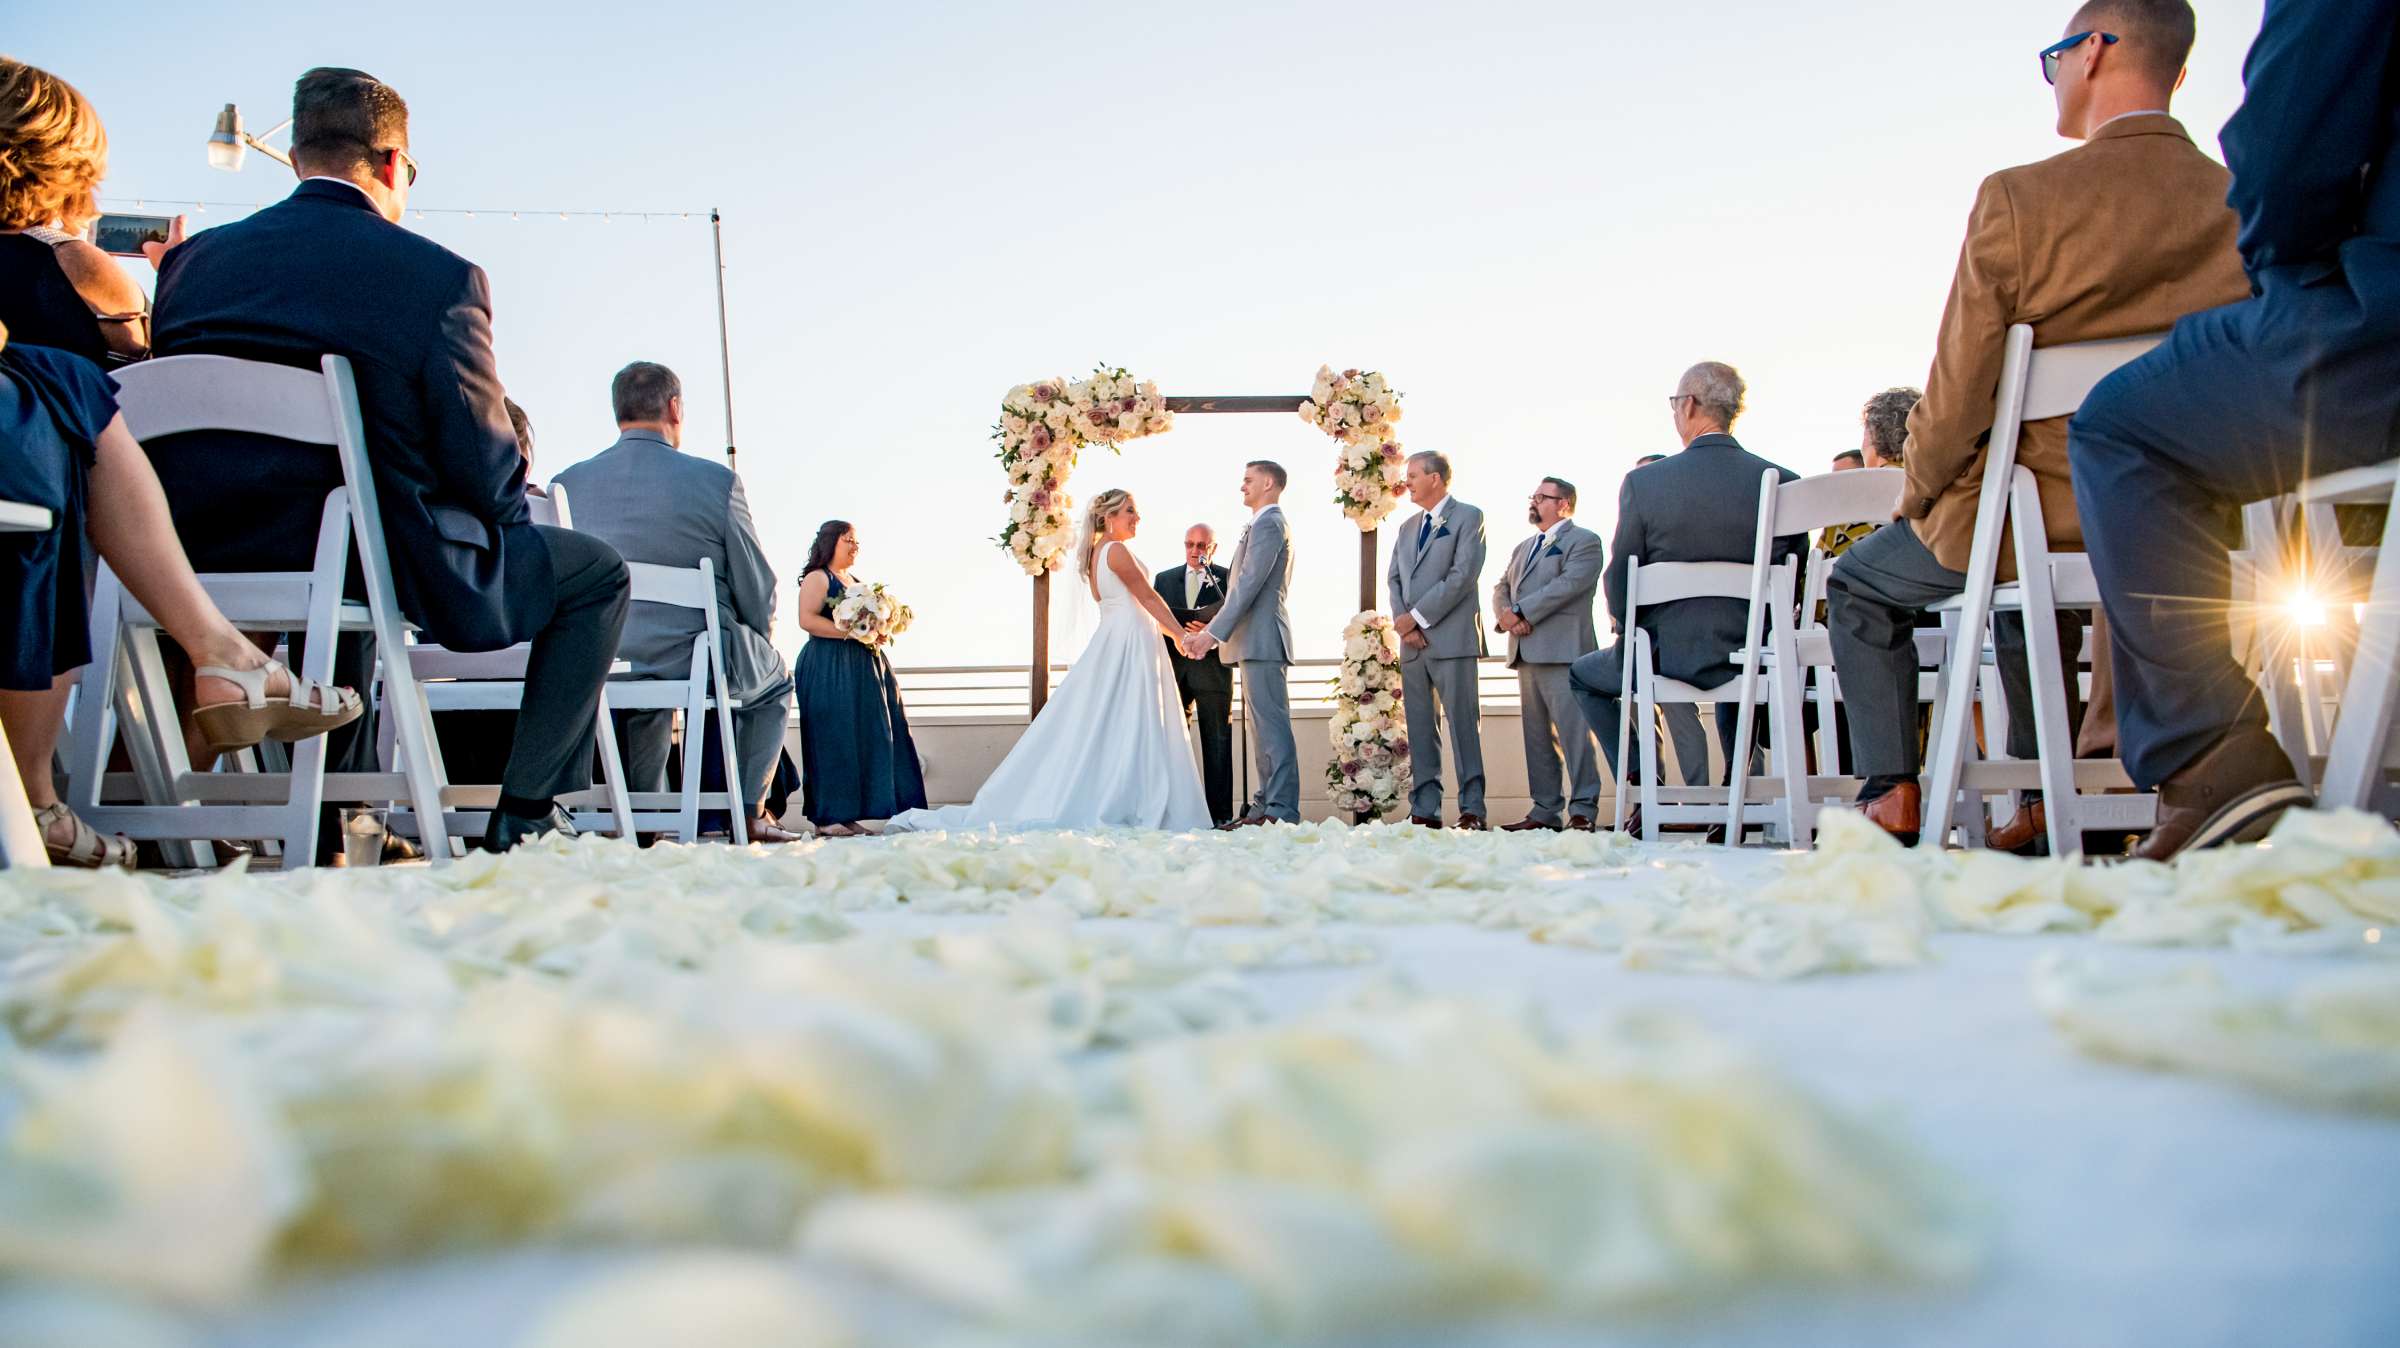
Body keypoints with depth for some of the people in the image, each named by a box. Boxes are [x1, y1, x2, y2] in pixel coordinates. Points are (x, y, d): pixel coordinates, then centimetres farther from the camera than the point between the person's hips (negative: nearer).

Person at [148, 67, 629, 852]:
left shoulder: (192, 258, 4)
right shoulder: (439, 278, -12)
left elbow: (162, 433, 12)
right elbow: (488, 475, -11)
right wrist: (509, 514, 12)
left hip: (207, 576, 7)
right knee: (596, 571, 14)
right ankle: (527, 811, 8)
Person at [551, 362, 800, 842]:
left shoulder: (566, 484, -1)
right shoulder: (717, 481, -12)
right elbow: (758, 590, -5)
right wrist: (759, 645, 15)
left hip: (601, 668, 4)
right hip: (700, 663, -4)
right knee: (775, 678, 29)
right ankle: (749, 811, 21)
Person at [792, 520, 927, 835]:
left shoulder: (854, 582, 22)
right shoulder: (817, 578, -3)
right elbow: (806, 620, -16)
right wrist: (849, 632, -20)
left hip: (862, 667, 9)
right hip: (829, 667, -8)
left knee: (864, 737, 3)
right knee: (834, 738, -10)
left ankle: (847, 814, 6)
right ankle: (827, 817, -6)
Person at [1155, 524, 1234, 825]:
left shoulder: (1227, 578, 6)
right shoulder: (1163, 579, 17)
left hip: (1212, 667, -3)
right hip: (1173, 667, 3)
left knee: (1217, 741, -3)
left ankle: (1219, 814, -2)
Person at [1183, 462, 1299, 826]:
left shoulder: (1267, 524, -10)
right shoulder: (1268, 524, 23)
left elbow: (1248, 584, -18)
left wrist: (1214, 632, -19)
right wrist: (1212, 632, 18)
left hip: (1262, 638, -11)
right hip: (1257, 640, 11)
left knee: (1271, 725, -10)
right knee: (1261, 726, 11)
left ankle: (1281, 810, -10)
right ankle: (1266, 806, 14)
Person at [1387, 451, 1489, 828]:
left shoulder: (1468, 517, 1)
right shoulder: (1408, 528, 22)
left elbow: (1463, 575, -10)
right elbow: (1394, 579, 16)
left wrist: (1417, 617, -12)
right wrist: (1402, 623, -3)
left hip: (1451, 638, -6)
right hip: (1413, 641, 7)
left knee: (1463, 723, -6)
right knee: (1419, 726, 4)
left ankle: (1472, 810, -4)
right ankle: (1424, 810, 6)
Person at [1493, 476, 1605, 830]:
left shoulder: (1584, 541, 1)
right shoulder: (1523, 548, 26)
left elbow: (1569, 584, -13)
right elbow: (1502, 588, 20)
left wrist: (1521, 612, -13)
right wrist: (1505, 615, -3)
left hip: (1562, 652, -8)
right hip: (1527, 654, 8)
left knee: (1574, 732, -10)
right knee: (1536, 735, 7)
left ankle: (1583, 811, -8)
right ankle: (1545, 811, 11)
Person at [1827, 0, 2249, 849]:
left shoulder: (2018, 201, -18)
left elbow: (1957, 397, -16)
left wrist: (1915, 498, 3)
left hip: (2034, 512, -5)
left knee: (1859, 582, 22)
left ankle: (1891, 795, 16)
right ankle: (2043, 797, 33)